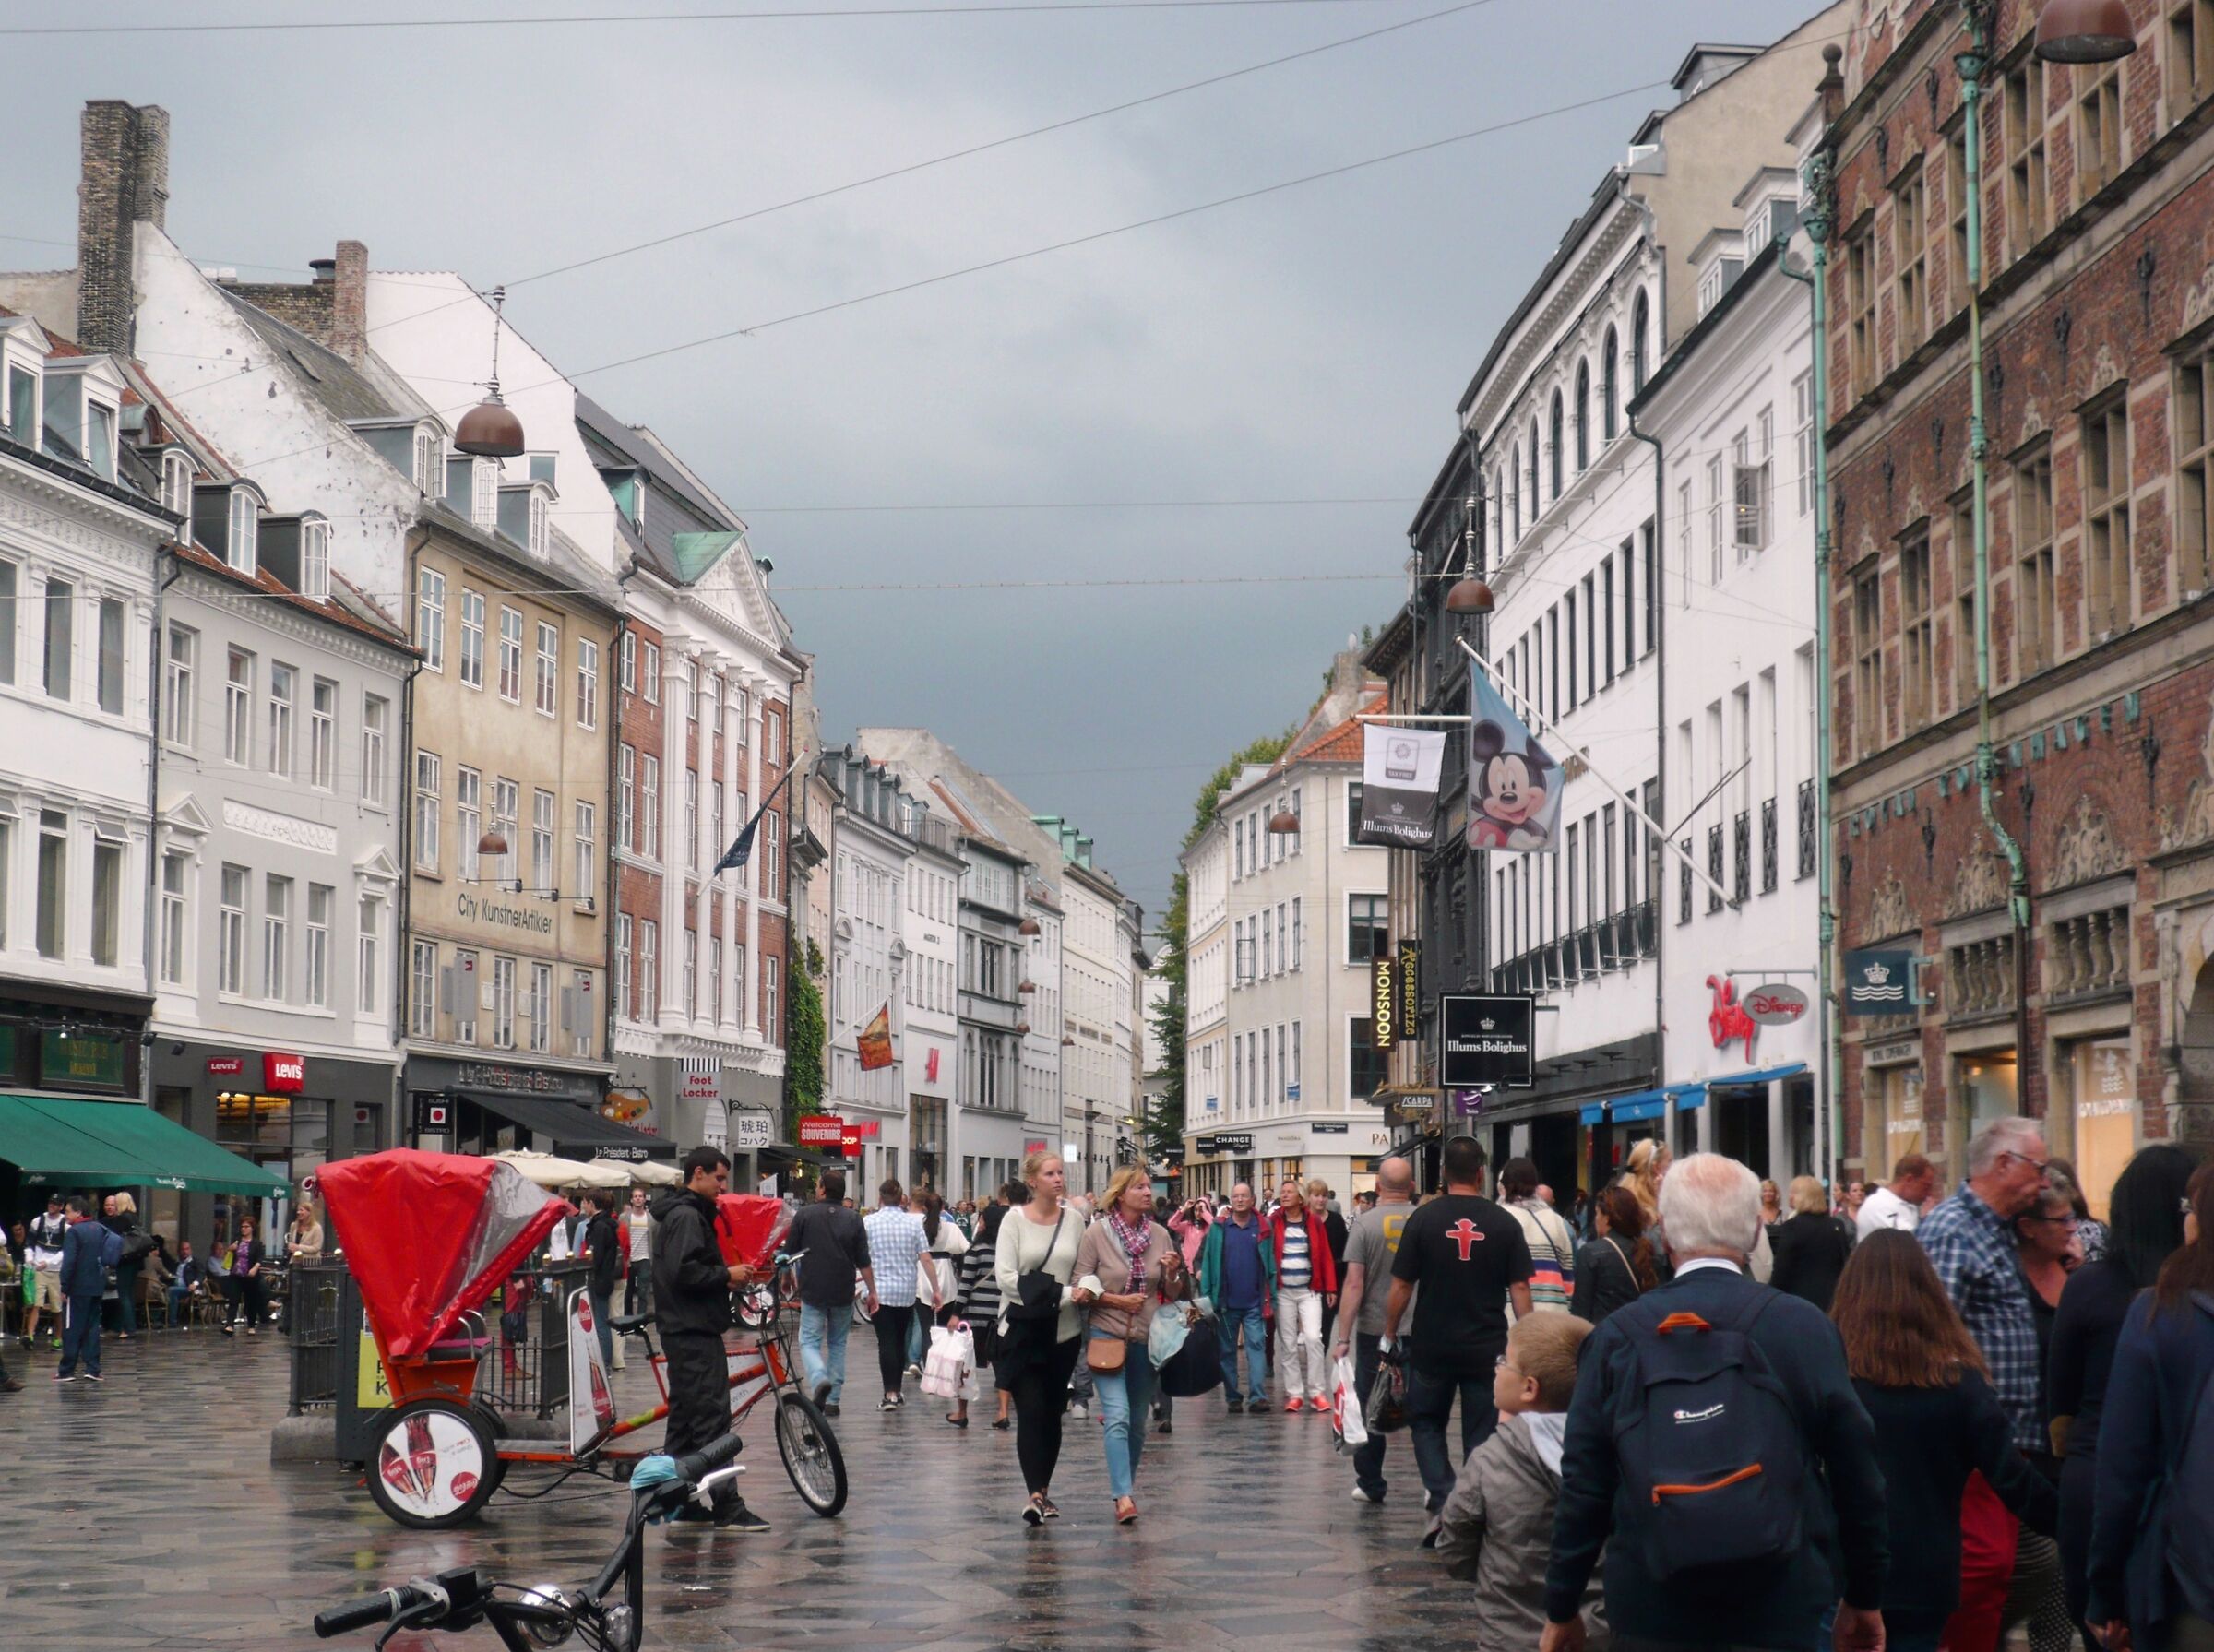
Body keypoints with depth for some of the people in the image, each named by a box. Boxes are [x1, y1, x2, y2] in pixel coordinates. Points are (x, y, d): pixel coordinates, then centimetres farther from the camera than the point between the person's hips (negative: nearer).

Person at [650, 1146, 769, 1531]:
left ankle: (679, 1503, 17)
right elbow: (683, 1272, -24)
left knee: (685, 1416, 13)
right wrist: (726, 1275, -14)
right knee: (712, 1416, -11)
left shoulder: (685, 1214, 20)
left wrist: (725, 1279, 12)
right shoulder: (687, 1216, -13)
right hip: (694, 1331, -12)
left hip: (685, 1330, 12)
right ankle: (727, 1506, -13)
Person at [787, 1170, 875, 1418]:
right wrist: (872, 1291, 9)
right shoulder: (853, 1219, 2)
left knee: (809, 1342, 1)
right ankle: (833, 1400, 12)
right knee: (838, 1343, 15)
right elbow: (863, 1262, 1)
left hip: (813, 1291, -3)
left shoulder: (805, 1214, -3)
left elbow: (790, 1252, 3)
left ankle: (819, 1380, -28)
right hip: (843, 1293, 3)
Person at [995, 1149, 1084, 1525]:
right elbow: (1006, 1276, -11)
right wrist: (1061, 1293, -16)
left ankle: (1043, 1490, 20)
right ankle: (1034, 1493, -14)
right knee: (1031, 1411, -10)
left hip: (1063, 1330, 3)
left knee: (1052, 1412, 9)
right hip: (1022, 1329, -3)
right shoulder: (1015, 1220, -4)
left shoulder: (1073, 1220, 5)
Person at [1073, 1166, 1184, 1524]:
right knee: (1117, 1417, -15)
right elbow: (1081, 1287, -5)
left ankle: (1128, 1485, 27)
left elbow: (1173, 1296, 12)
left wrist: (1173, 1274, -9)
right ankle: (1123, 1497, -21)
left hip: (1147, 1338, 4)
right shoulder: (1097, 1233, -4)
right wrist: (1117, 1300, -15)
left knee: (1137, 1421, 11)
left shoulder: (1160, 1235, 6)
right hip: (1106, 1336, -4)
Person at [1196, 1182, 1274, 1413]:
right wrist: (1206, 1296, -3)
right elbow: (1208, 1262, 3)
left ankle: (1257, 1396, -12)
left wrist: (1272, 1297, -2)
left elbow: (1270, 1263, 3)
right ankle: (1232, 1397, 15)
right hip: (1226, 1302, 1)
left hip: (1254, 1302, -1)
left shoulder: (1263, 1227, 3)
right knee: (1227, 1350, 7)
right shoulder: (1218, 1227, 3)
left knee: (1256, 1346, -8)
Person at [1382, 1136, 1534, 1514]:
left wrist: (1388, 1336, 7)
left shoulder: (1423, 1219, -5)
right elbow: (1519, 1288, -4)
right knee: (1481, 1433, 10)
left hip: (1432, 1345, -1)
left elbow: (1401, 1286, -3)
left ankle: (1441, 1494, -4)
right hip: (1487, 1349, 1)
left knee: (1426, 1422, 15)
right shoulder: (1505, 1224, -3)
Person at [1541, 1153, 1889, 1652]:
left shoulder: (1618, 1335, -4)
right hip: (1783, 1611, -1)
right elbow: (1856, 1475, -1)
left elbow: (1583, 1485, -2)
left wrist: (1562, 1610, 8)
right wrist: (1864, 1599, 11)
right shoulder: (1806, 1327, -5)